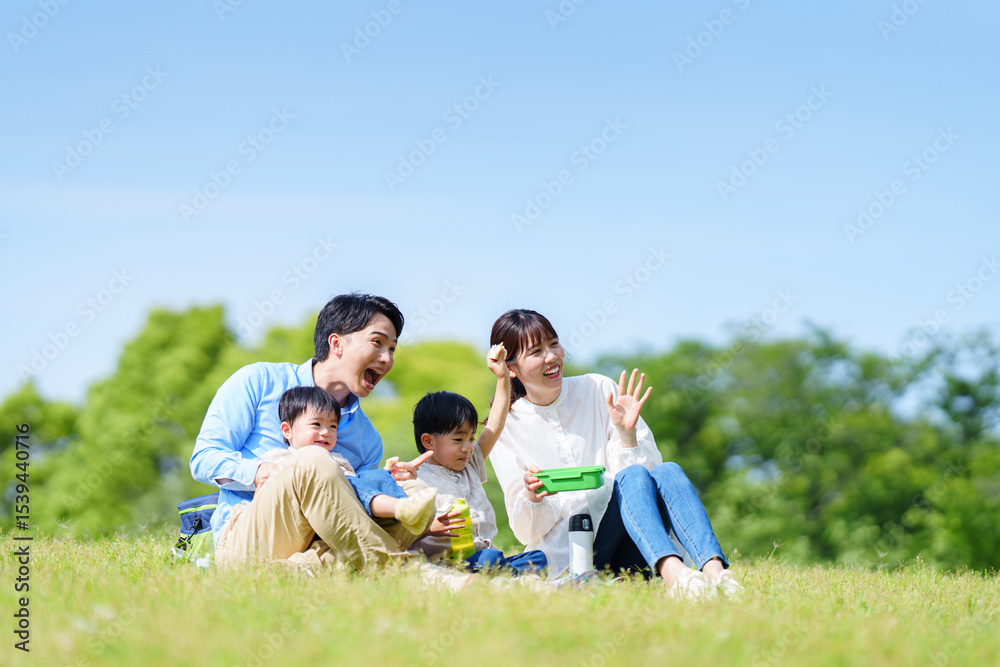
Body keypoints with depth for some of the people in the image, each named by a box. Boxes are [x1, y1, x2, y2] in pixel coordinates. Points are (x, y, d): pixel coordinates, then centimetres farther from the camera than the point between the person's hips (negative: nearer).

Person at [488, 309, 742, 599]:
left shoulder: (600, 390, 7)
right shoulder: (505, 428, 3)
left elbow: (647, 464, 5)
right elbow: (528, 532, 0)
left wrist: (626, 433, -13)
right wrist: (531, 497, -20)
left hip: (628, 553, 3)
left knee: (667, 472, -26)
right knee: (632, 477, -28)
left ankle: (715, 570, -50)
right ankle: (672, 572, -56)